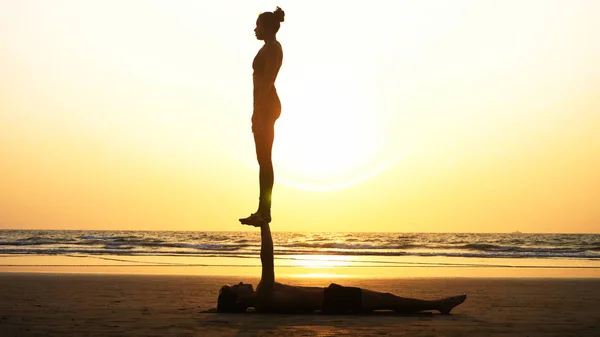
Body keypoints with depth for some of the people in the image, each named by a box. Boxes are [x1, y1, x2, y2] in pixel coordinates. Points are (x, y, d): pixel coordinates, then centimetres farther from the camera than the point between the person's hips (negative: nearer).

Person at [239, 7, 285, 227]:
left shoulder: (271, 48, -10)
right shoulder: (271, 47, 20)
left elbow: (266, 80, -18)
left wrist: (259, 111, -22)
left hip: (266, 106, -10)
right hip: (265, 107, 10)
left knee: (264, 160, -10)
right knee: (264, 160, 9)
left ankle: (264, 212, -9)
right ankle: (263, 210, 12)